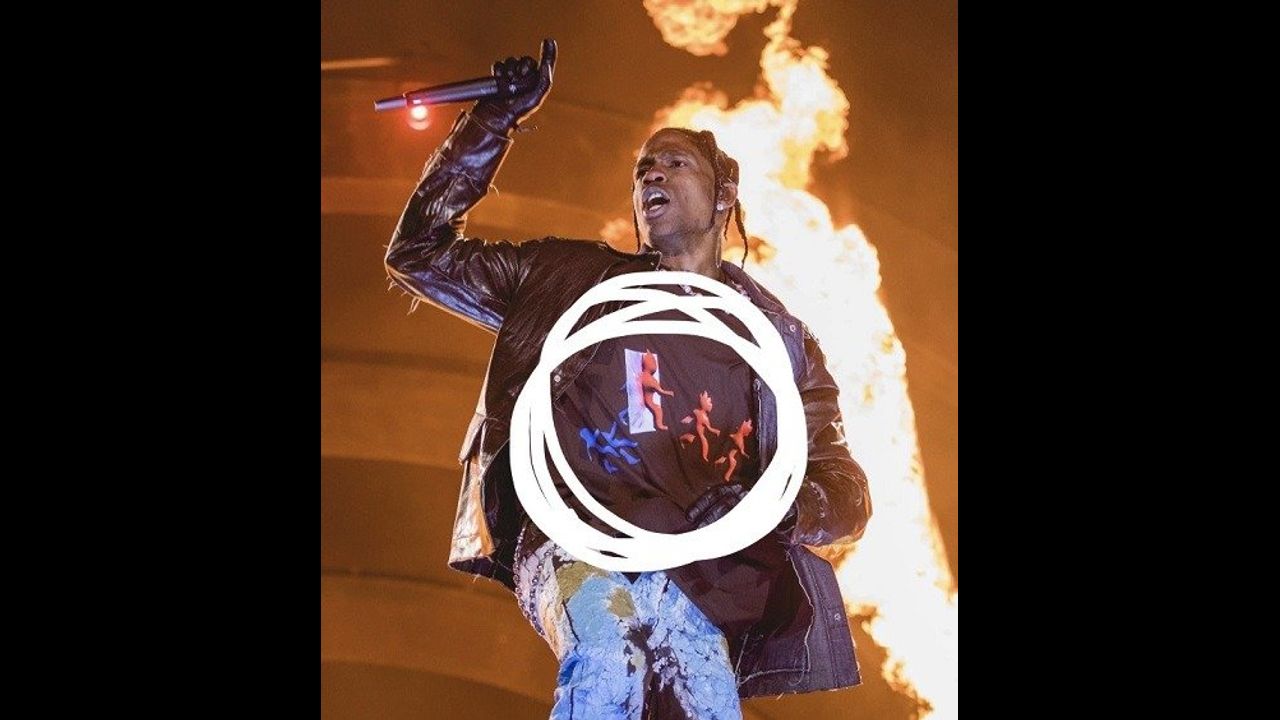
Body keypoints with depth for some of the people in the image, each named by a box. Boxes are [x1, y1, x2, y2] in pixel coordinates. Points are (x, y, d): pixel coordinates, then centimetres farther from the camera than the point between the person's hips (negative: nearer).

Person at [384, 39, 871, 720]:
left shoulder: (775, 337, 16)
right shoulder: (575, 279, 17)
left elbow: (843, 485, 13)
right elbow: (421, 253, 18)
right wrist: (493, 122, 10)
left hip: (694, 574, 2)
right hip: (572, 537, -1)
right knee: (607, 647, -34)